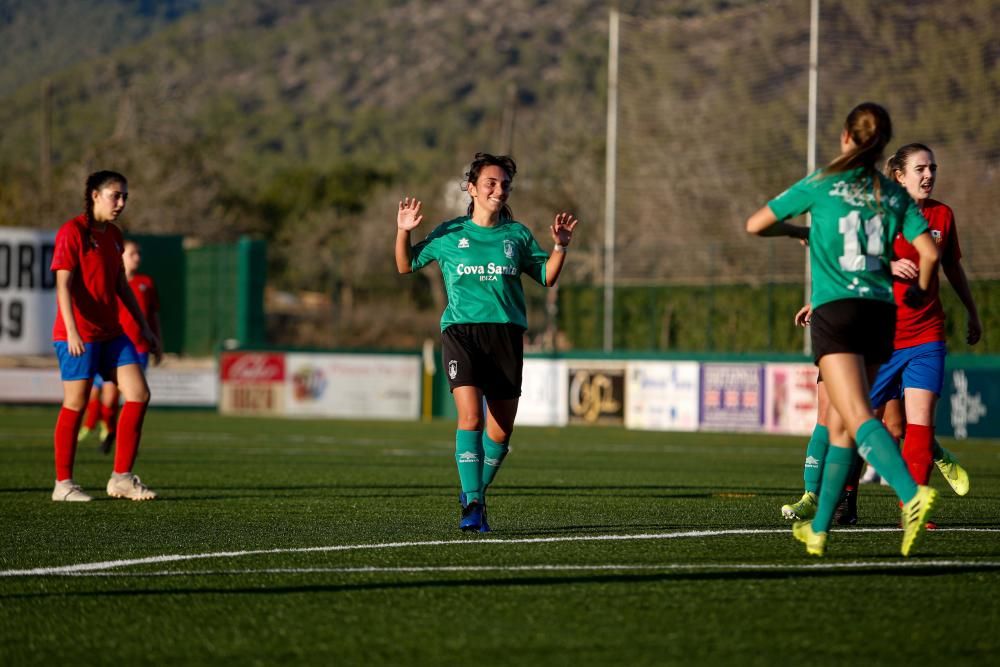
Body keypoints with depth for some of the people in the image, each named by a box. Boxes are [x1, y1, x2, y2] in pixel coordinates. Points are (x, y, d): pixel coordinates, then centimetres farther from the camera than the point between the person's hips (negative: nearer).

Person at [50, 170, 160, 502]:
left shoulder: (114, 235, 14)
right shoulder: (72, 232, -10)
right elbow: (63, 284, -16)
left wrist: (144, 327, 21)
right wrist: (71, 331, -26)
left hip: (110, 332, 8)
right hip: (78, 334, -8)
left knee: (139, 395, -1)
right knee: (76, 404, -3)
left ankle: (121, 478, 4)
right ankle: (63, 484, 7)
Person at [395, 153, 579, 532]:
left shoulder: (517, 235, 12)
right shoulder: (449, 234, 9)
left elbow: (547, 277, 16)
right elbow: (406, 266, 17)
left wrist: (560, 247, 1)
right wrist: (403, 232, 0)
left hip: (506, 333, 3)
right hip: (460, 330, -3)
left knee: (501, 430, 4)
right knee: (471, 417, -20)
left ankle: (475, 494, 26)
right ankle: (472, 505, -18)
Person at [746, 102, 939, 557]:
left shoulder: (821, 186, 1)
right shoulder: (895, 195, 9)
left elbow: (755, 225, 6)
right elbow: (929, 251, 1)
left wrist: (794, 230, 25)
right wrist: (920, 290, 20)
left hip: (836, 311, -5)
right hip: (881, 313, 5)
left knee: (858, 418, -17)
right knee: (839, 422, 14)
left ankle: (912, 493, -41)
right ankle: (818, 529, 18)